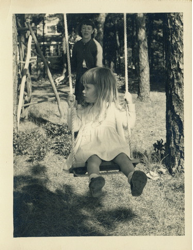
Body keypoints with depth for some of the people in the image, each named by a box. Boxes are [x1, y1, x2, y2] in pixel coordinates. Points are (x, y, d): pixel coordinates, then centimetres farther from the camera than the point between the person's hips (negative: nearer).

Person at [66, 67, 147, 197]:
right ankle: (94, 179, -63)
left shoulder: (114, 109, 19)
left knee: (121, 155, -34)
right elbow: (74, 126, 19)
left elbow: (129, 124, 19)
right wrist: (72, 108, 10)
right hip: (90, 145, 1)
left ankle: (133, 177, -58)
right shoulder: (85, 111, 25)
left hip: (112, 143, 0)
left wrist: (130, 104, 15)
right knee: (93, 157, -36)